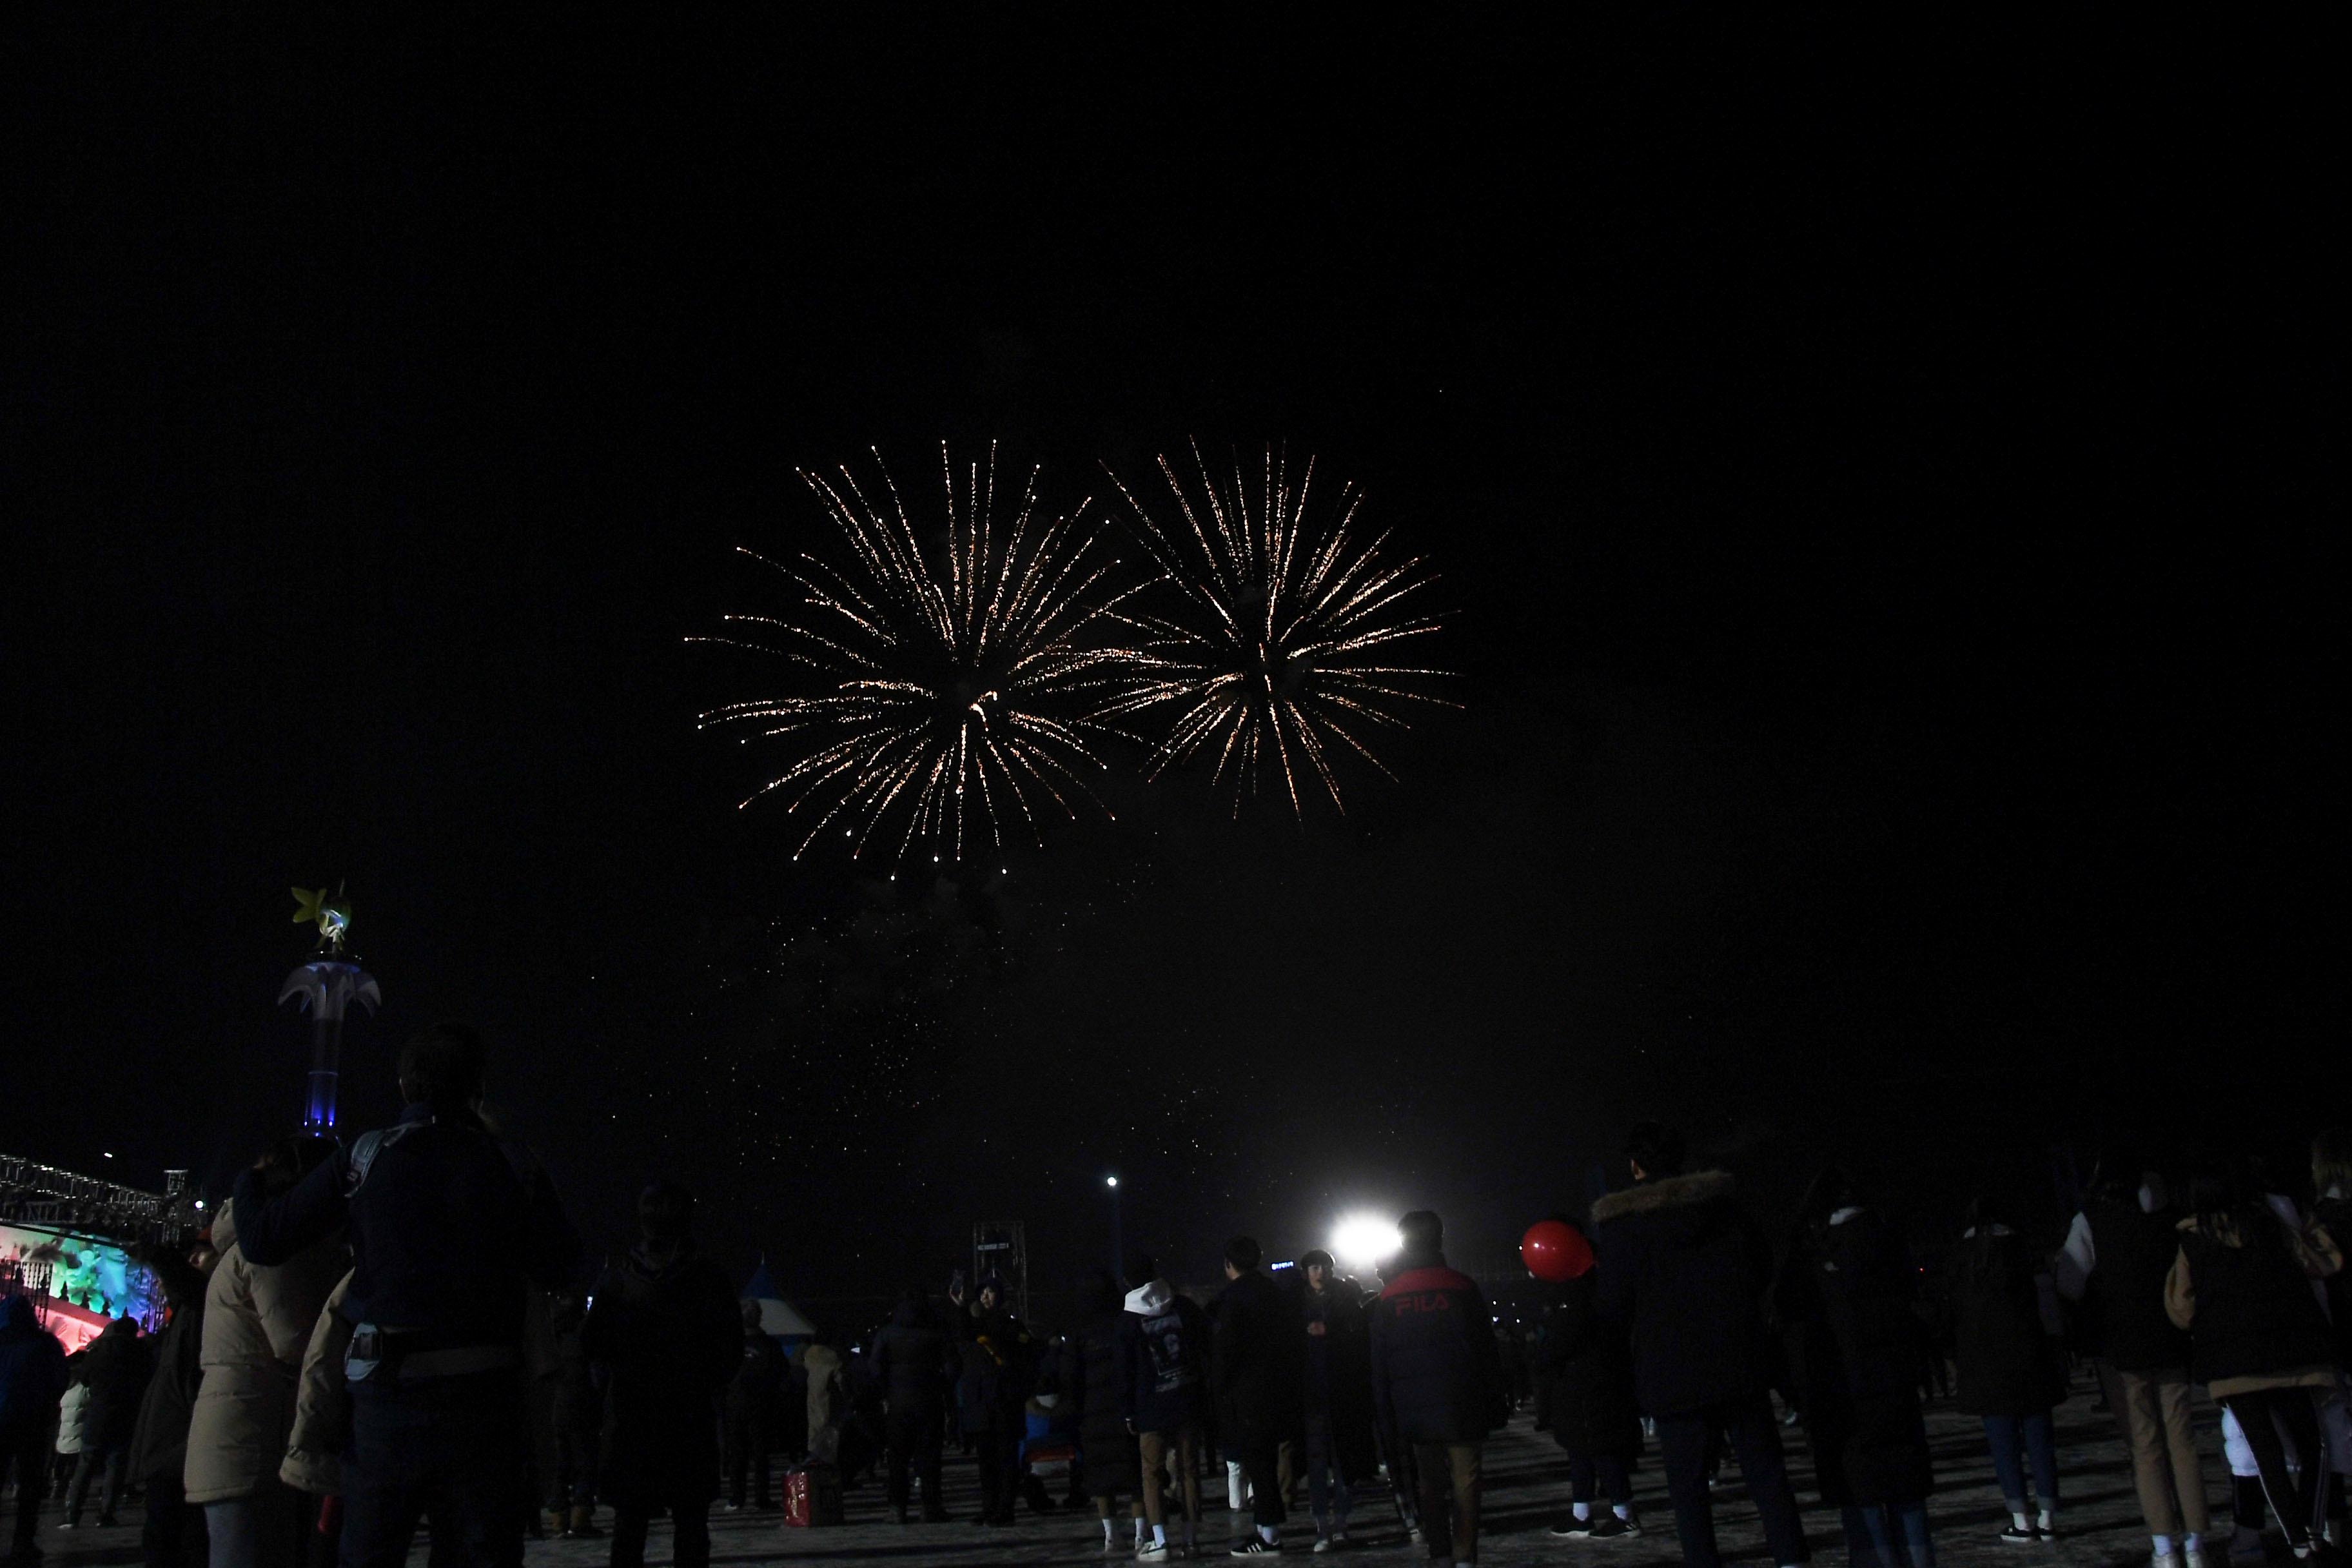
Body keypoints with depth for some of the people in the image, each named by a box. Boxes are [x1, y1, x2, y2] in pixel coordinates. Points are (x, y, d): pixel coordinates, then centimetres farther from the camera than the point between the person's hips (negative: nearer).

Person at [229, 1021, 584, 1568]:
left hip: (391, 1393, -1)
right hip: (484, 1394, 1)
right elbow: (559, 1267, 5)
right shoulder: (511, 1163, 1)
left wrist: (249, 1183, 19)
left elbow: (263, 1241, -1)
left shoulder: (365, 1157, -2)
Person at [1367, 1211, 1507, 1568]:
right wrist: (1499, 1405, 3)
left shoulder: (1388, 1298, 4)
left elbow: (1380, 1365, 6)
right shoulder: (1462, 1287, -4)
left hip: (1416, 1414, 3)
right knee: (1465, 1485, 1)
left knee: (1431, 1485, 12)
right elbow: (1488, 1351, -3)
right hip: (1463, 1411, -3)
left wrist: (1388, 1415, 11)